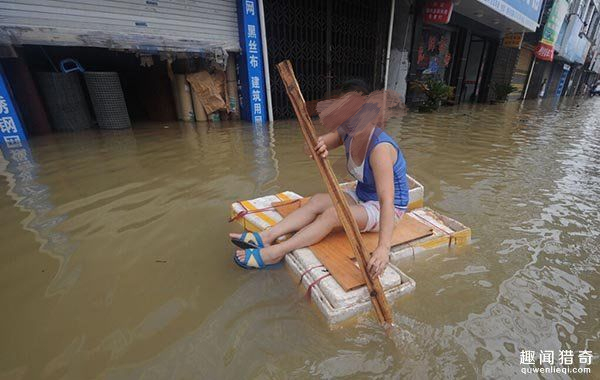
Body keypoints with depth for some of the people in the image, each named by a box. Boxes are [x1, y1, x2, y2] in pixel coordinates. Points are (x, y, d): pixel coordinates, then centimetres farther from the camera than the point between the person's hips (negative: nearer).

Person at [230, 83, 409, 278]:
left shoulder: (379, 148, -30)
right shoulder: (348, 132, -7)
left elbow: (387, 200, -38)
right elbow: (311, 148, -12)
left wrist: (383, 247, -48)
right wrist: (317, 145, -37)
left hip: (388, 208, -7)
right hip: (361, 196, 7)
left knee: (332, 213, -29)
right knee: (318, 200, -16)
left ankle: (274, 253, -25)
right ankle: (267, 237, -21)